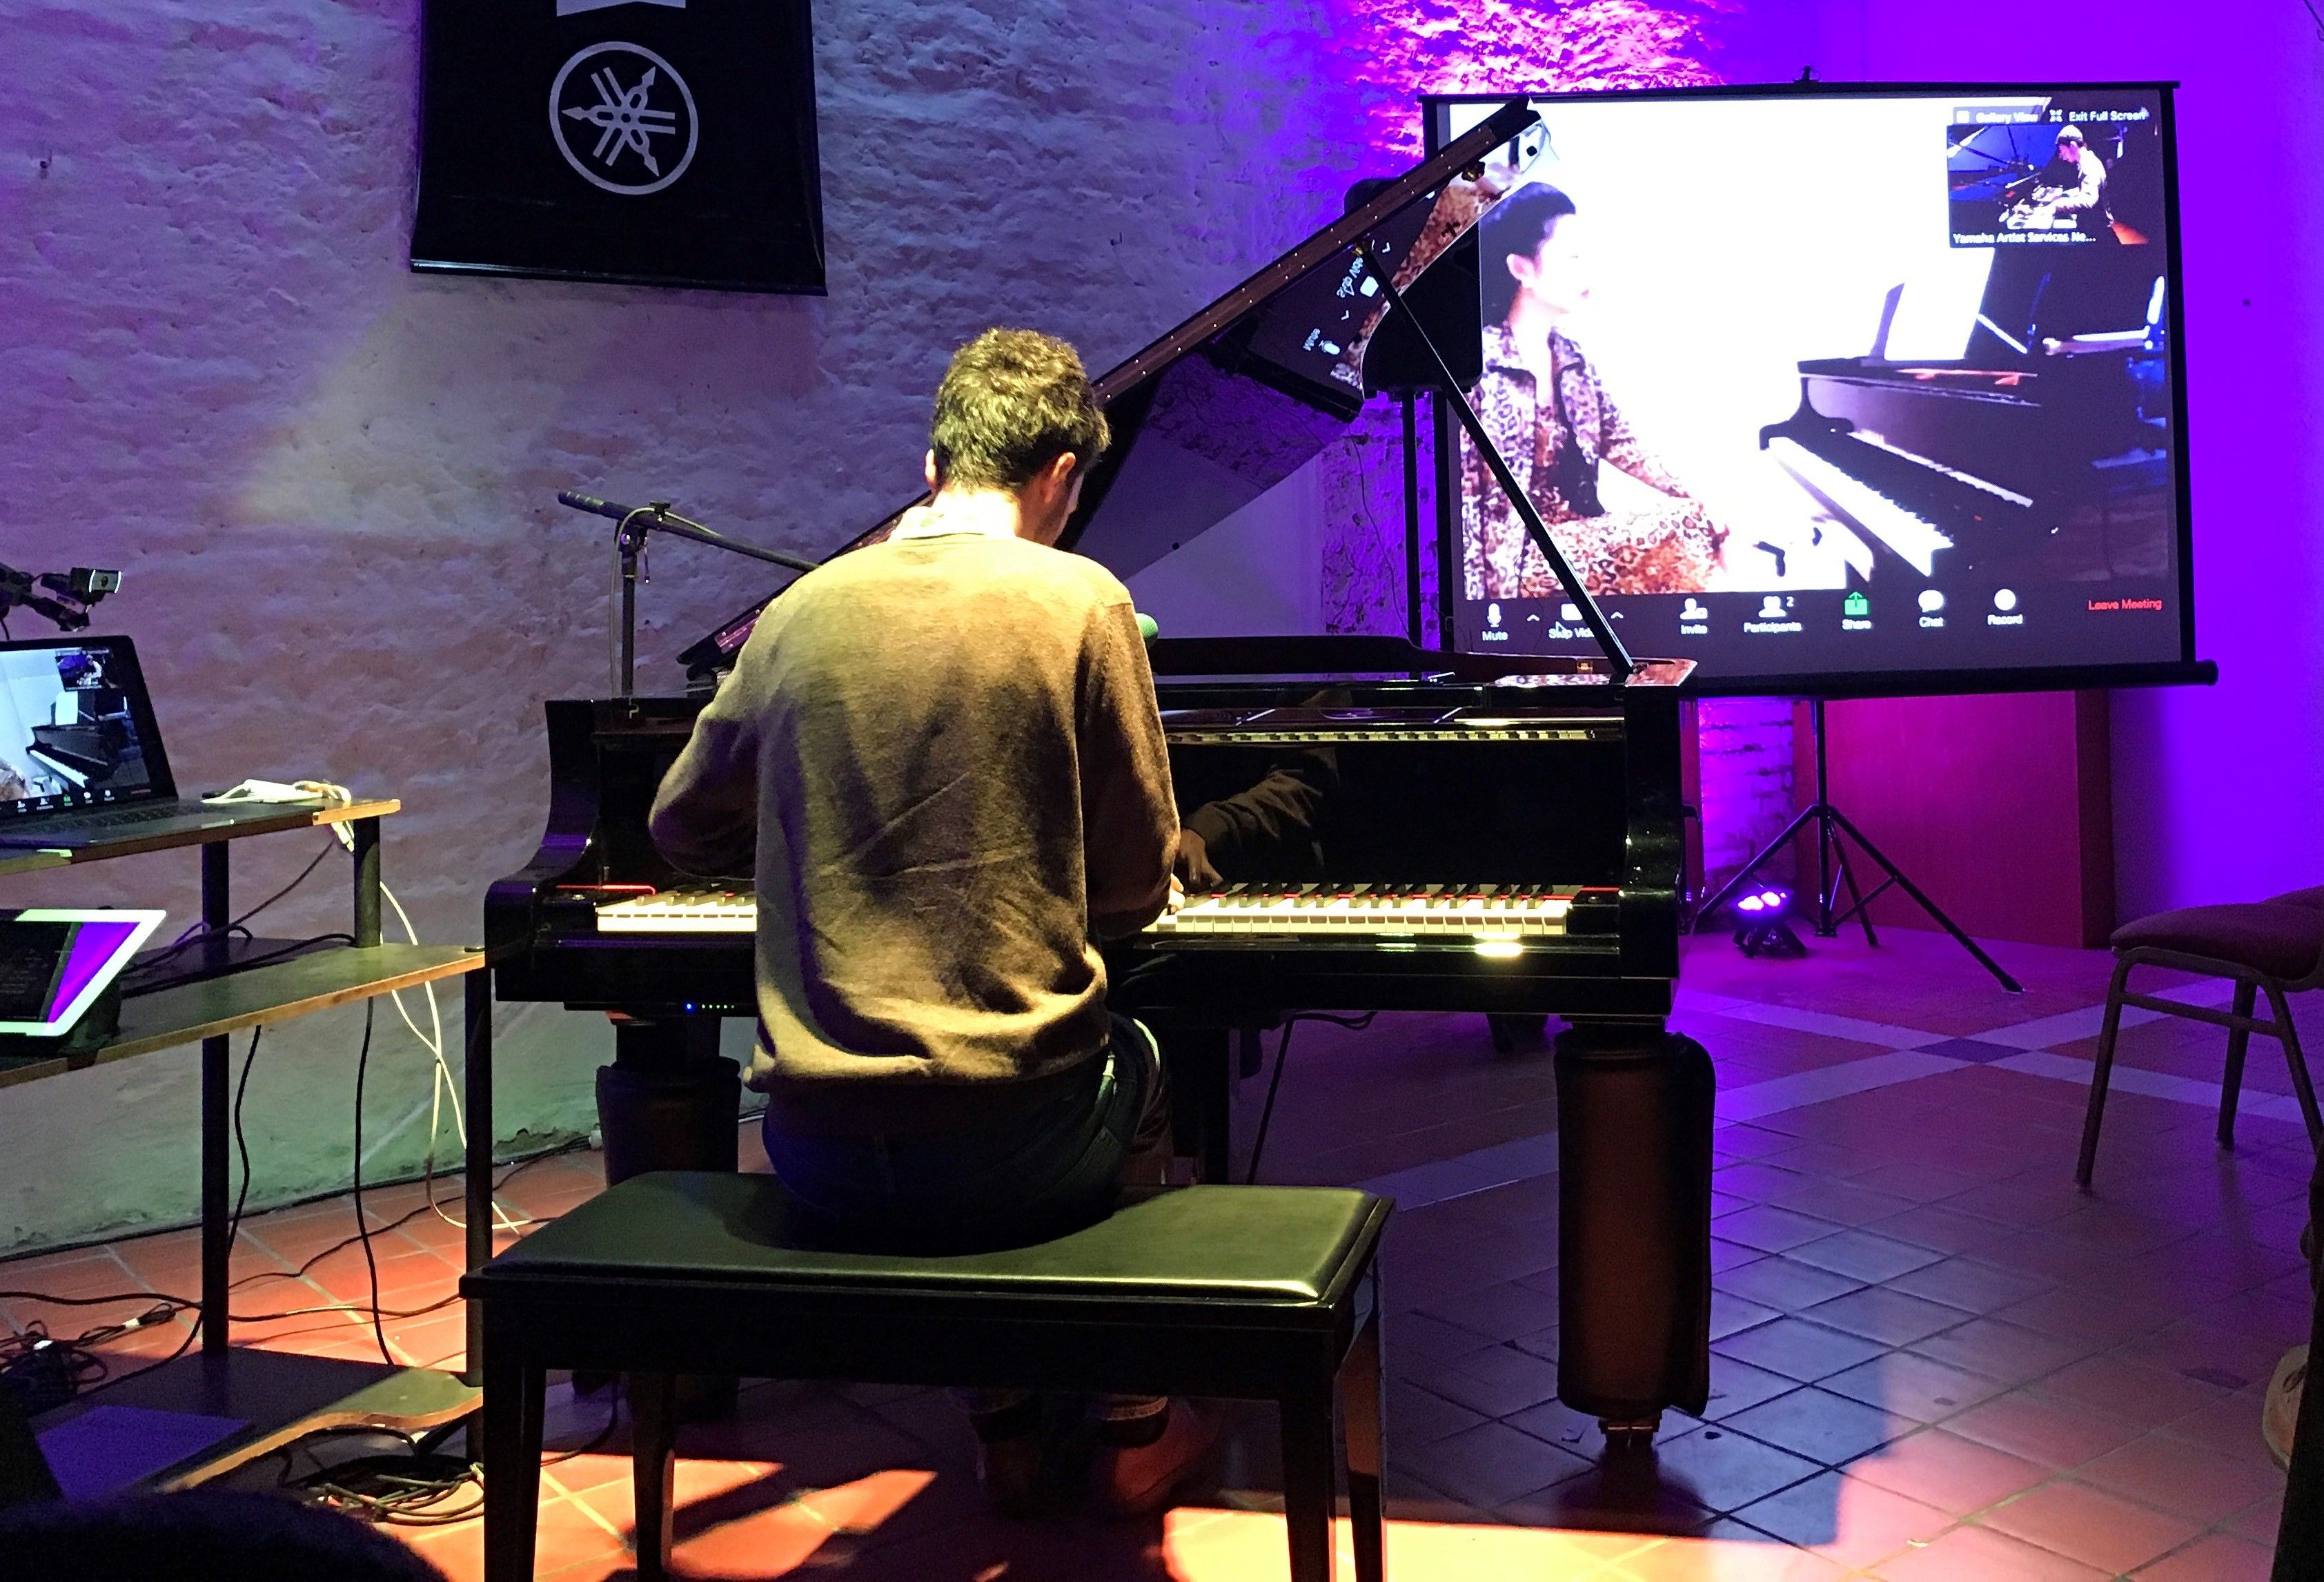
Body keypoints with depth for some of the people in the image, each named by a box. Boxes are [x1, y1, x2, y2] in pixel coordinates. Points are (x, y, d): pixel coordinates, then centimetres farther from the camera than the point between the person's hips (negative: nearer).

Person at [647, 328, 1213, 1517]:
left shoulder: (802, 612, 4)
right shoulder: (1080, 601, -7)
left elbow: (685, 828, 17)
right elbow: (1134, 885, -3)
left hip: (817, 1152, 4)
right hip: (1010, 1143, -3)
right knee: (1135, 1061, 31)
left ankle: (1008, 1431, 40)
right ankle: (1137, 1435, 38)